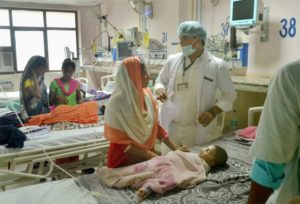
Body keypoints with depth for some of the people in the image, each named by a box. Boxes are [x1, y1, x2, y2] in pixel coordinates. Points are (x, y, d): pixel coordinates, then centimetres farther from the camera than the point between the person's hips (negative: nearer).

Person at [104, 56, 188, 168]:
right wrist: (151, 155, -21)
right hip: (125, 160, -5)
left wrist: (174, 148, 0)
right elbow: (120, 142, -18)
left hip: (147, 157, 5)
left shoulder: (146, 94, -6)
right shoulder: (117, 103, -22)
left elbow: (155, 126, 4)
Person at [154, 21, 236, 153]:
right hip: (171, 127, 3)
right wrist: (160, 90, -8)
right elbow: (160, 81, 15)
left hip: (200, 129, -2)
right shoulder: (172, 61, 1)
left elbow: (229, 94, 0)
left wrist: (213, 112, -14)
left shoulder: (217, 65, -6)